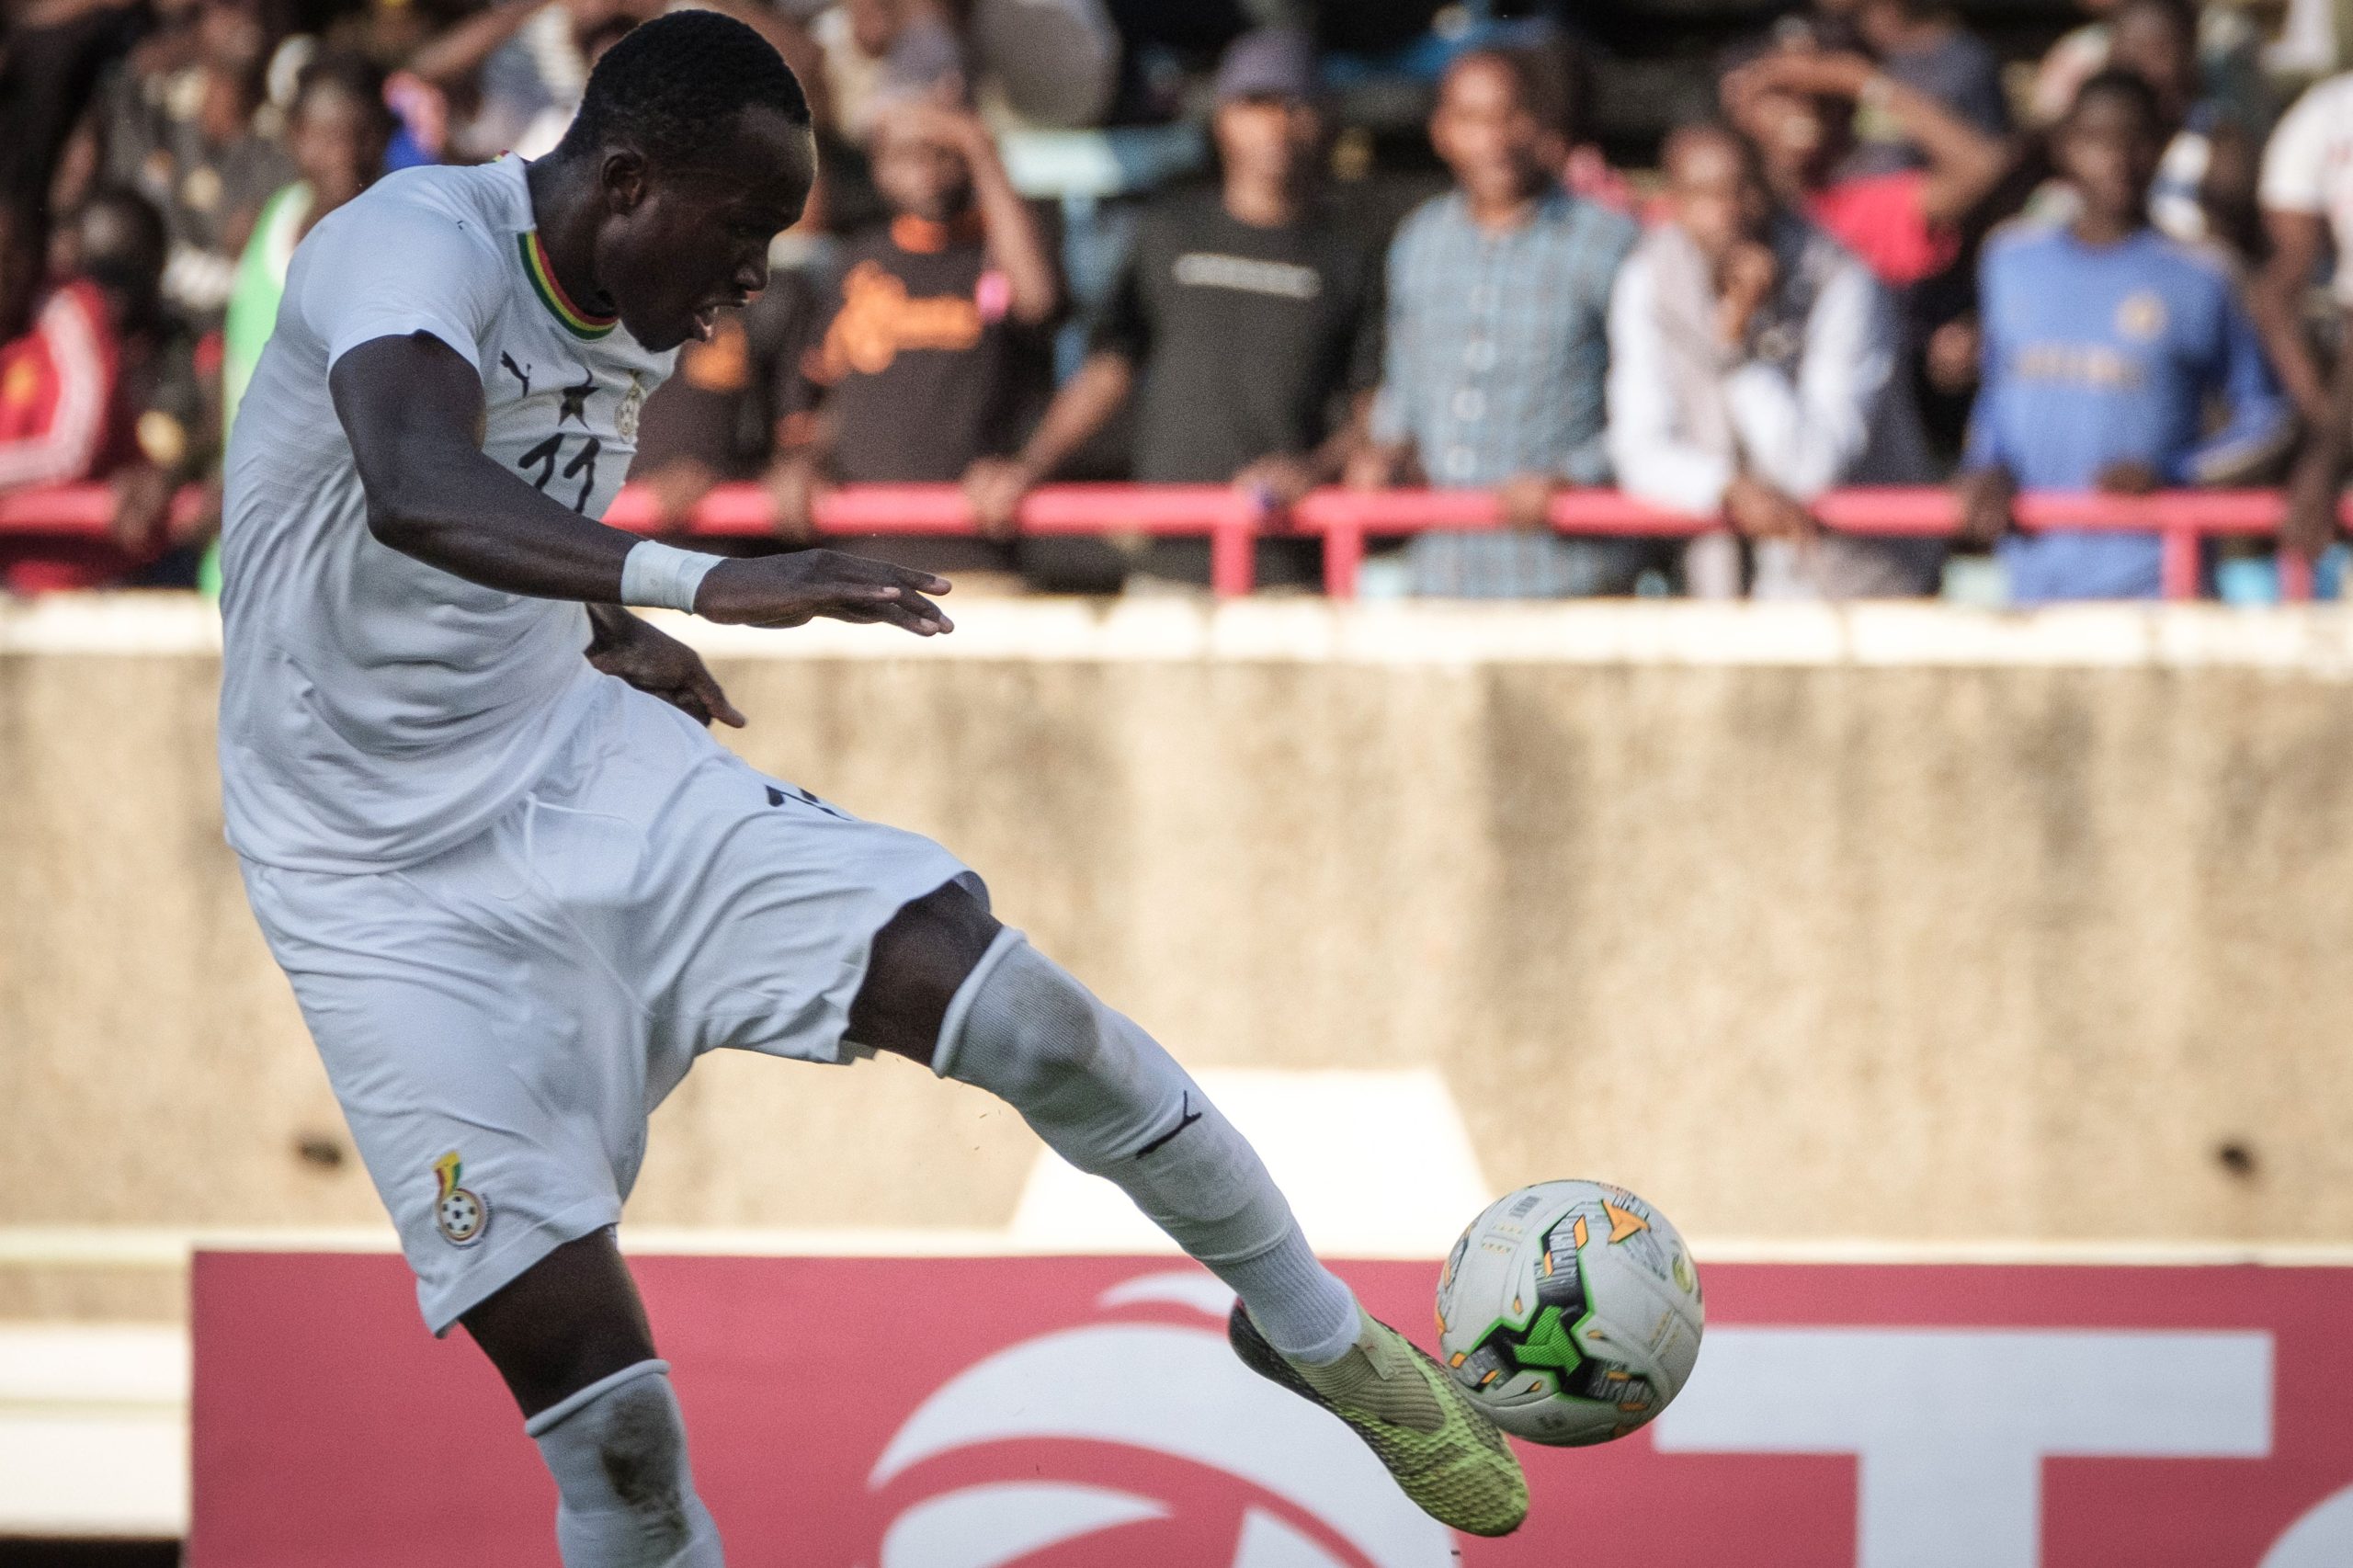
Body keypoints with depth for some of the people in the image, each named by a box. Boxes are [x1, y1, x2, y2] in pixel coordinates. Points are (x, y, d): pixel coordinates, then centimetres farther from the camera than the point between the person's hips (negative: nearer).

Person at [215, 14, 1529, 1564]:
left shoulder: (629, 330, 4)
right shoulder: (415, 247, -22)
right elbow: (417, 497, -45)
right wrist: (704, 586, -56)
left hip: (586, 769, 6)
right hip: (394, 892, -6)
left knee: (1004, 1002, -11)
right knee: (603, 1411, -14)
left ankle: (1317, 1331, 10)